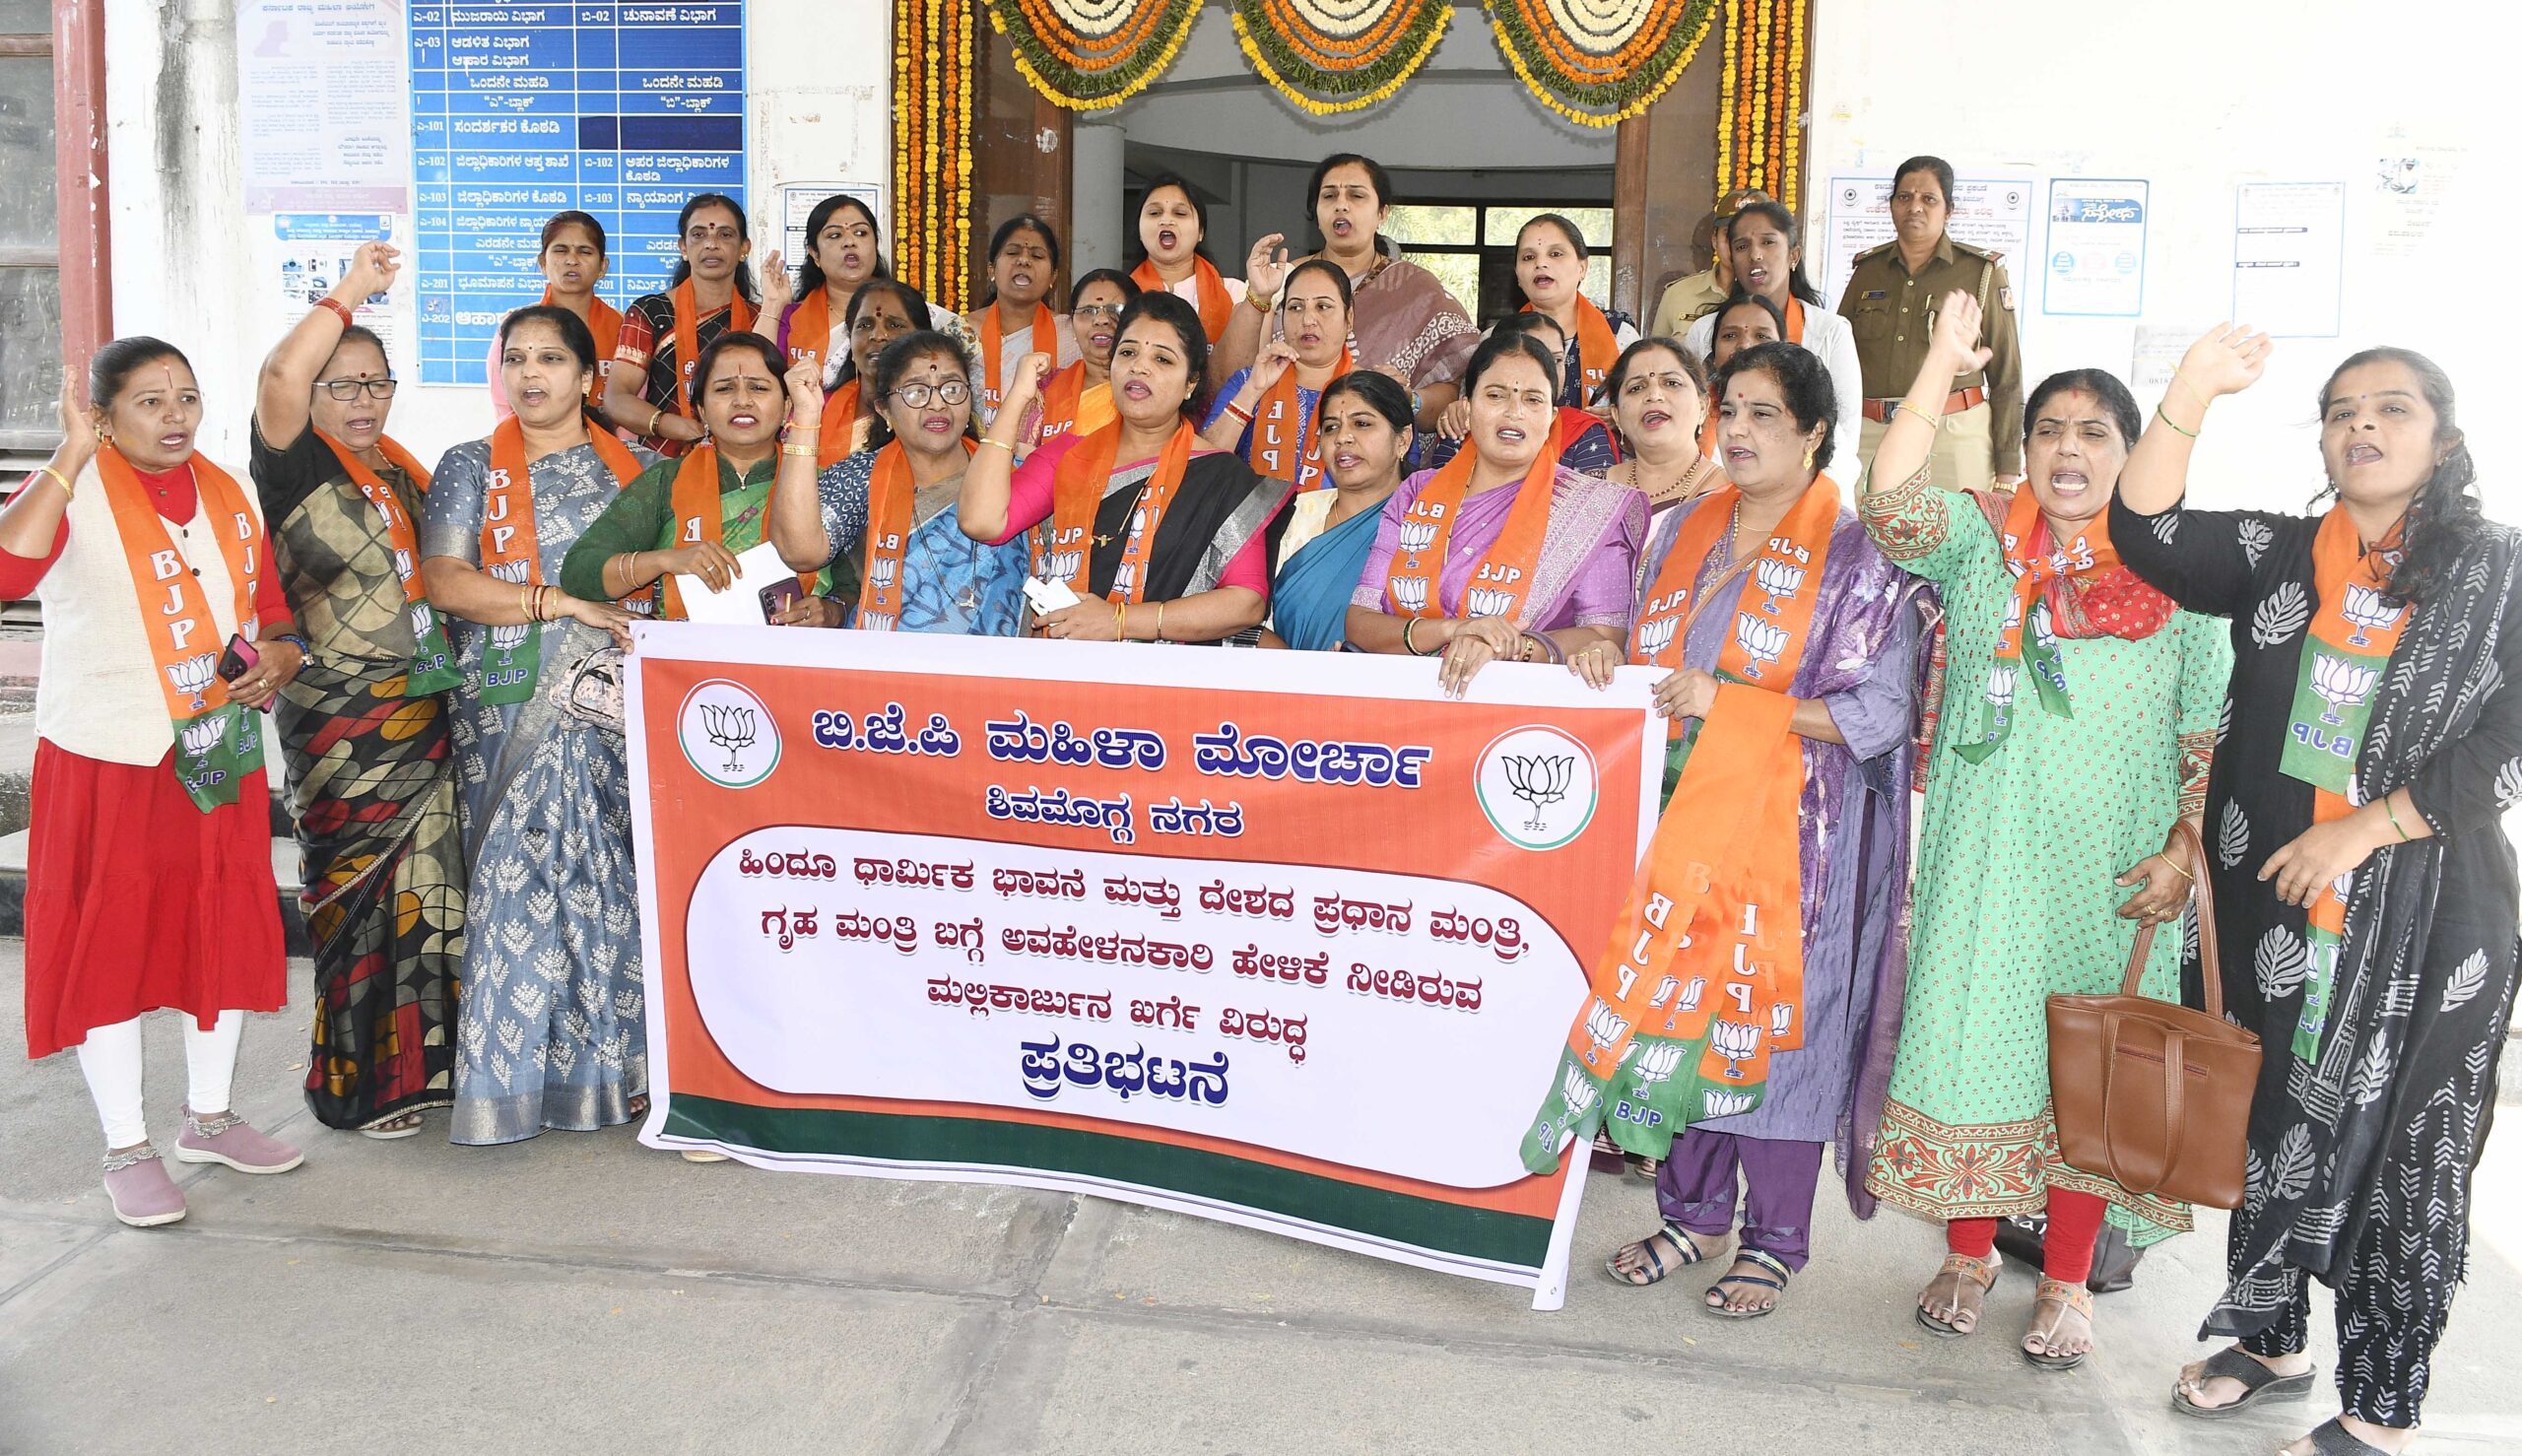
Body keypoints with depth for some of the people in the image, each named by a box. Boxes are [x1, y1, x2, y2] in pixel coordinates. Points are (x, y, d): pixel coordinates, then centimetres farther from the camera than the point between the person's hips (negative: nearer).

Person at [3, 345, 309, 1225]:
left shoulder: (227, 497, 8)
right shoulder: (74, 491, -11)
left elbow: (275, 615, 16)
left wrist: (278, 657, -6)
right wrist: (74, 452, -31)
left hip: (219, 757, 6)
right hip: (107, 759, -5)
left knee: (225, 932, 13)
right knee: (109, 945, 4)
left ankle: (209, 1119, 31)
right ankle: (127, 1150, 18)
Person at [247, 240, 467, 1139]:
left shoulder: (398, 474, 16)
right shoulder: (296, 465, -6)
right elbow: (280, 379, -26)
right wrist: (352, 291, -19)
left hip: (421, 712, 7)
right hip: (342, 720, -7)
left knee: (423, 890, 11)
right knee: (360, 893, 0)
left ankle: (418, 1059, 23)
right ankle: (361, 1084, 13)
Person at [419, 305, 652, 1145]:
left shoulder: (635, 467, 14)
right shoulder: (471, 468, 8)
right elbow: (443, 579, -5)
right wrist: (563, 604, -12)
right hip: (511, 708, -1)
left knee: (618, 873, -1)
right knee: (524, 874, -7)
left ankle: (620, 1060, 9)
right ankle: (518, 1074, 2)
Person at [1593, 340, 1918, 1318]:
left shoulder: (1853, 556, -6)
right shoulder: (1683, 533, 12)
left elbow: (1878, 712, -12)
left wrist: (1728, 703, -18)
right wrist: (1611, 662, -3)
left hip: (1788, 832, -5)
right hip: (1678, 816, 5)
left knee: (1774, 1014, 0)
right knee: (1679, 1002, 9)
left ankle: (1775, 1241, 15)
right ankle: (1694, 1212, 25)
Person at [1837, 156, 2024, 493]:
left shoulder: (1982, 272, 5)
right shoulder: (1867, 269, 13)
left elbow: (2007, 376, 4)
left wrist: (2008, 469, -1)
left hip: (1954, 436, -2)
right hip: (1869, 436, 2)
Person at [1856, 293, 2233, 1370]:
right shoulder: (1981, 542, 2)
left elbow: (2210, 733, 4)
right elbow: (1891, 504, -20)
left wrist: (2185, 848, -6)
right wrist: (1945, 357, -21)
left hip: (2110, 868, 0)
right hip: (1985, 857, 0)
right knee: (1972, 1036, 5)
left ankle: (2067, 1281, 23)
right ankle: (1969, 1253, 25)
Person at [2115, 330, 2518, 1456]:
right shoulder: (2279, 555, 7)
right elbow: (2146, 533, -8)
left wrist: (2366, 827, -15)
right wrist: (2192, 393, -21)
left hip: (2424, 919, -3)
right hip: (2268, 900, 4)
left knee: (2396, 1149, 5)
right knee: (2267, 1120, 15)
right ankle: (2272, 1341, 34)